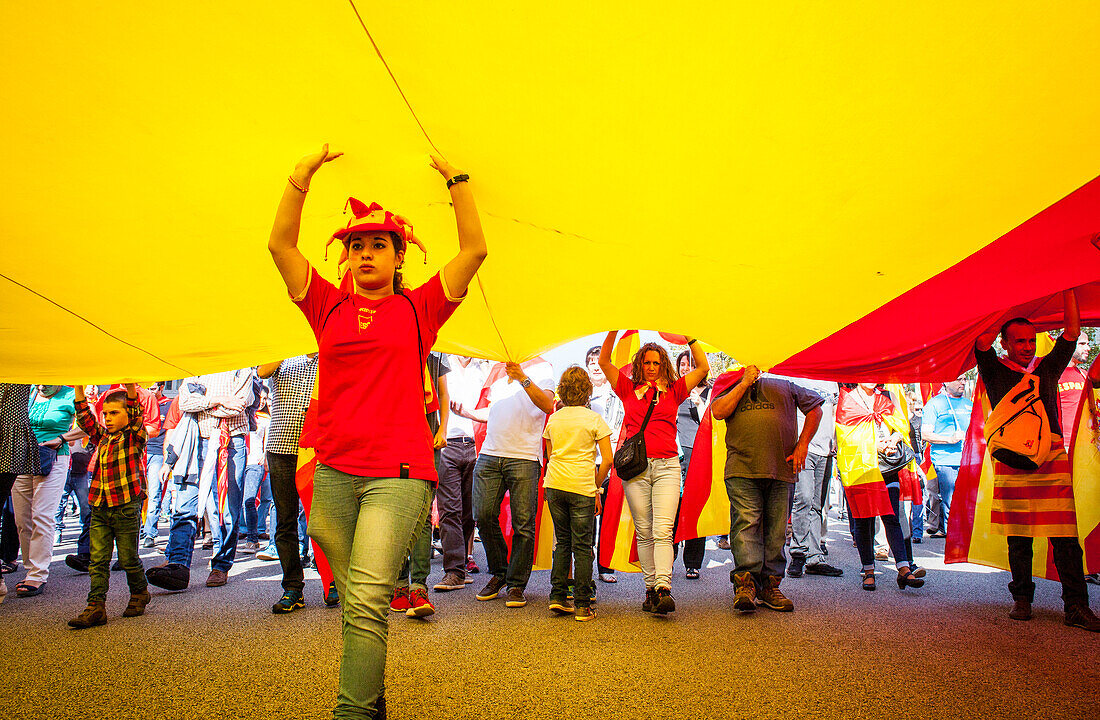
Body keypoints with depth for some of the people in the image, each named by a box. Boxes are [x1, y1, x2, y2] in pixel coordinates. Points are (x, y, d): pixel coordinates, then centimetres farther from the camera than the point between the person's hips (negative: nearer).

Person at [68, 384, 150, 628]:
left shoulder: (135, 437, -3)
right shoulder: (102, 437, 14)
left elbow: (136, 415, -19)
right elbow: (85, 419, 15)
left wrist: (130, 386, -30)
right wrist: (79, 389, 7)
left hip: (126, 509, -5)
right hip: (100, 509, 6)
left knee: (128, 558, 5)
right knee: (97, 560, 2)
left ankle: (139, 593, 27)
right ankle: (96, 607, 4)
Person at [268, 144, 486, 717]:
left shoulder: (419, 308, 7)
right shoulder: (328, 306, 14)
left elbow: (475, 249, 4)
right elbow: (280, 243, 11)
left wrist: (457, 180, 8)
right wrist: (303, 175, 8)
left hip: (399, 472, -3)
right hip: (334, 472, 3)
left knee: (366, 600, -16)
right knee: (356, 602, 12)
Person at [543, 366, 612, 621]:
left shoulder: (554, 419, 10)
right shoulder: (594, 419, -2)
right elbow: (607, 459, -6)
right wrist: (596, 487, 4)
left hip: (554, 485, 4)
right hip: (582, 487, -4)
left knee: (562, 542, 15)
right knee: (582, 547, 2)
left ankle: (558, 598, 14)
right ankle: (583, 606, 5)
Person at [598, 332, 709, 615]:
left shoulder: (674, 391, 14)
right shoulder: (629, 389, 13)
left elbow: (703, 368, 12)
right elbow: (604, 361, 10)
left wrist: (689, 338, 5)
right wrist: (615, 330, 2)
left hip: (666, 466, 0)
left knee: (663, 530, -12)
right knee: (643, 531, 3)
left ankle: (664, 588, -20)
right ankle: (651, 587, 9)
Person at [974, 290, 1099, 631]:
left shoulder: (1047, 368, 18)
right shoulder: (996, 370, 10)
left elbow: (1072, 332, 13)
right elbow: (983, 342, -6)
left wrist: (1067, 290, 9)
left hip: (1051, 456, 2)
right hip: (1011, 459, -2)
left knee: (1065, 536, -4)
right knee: (1018, 536, 4)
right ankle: (1022, 599, 16)